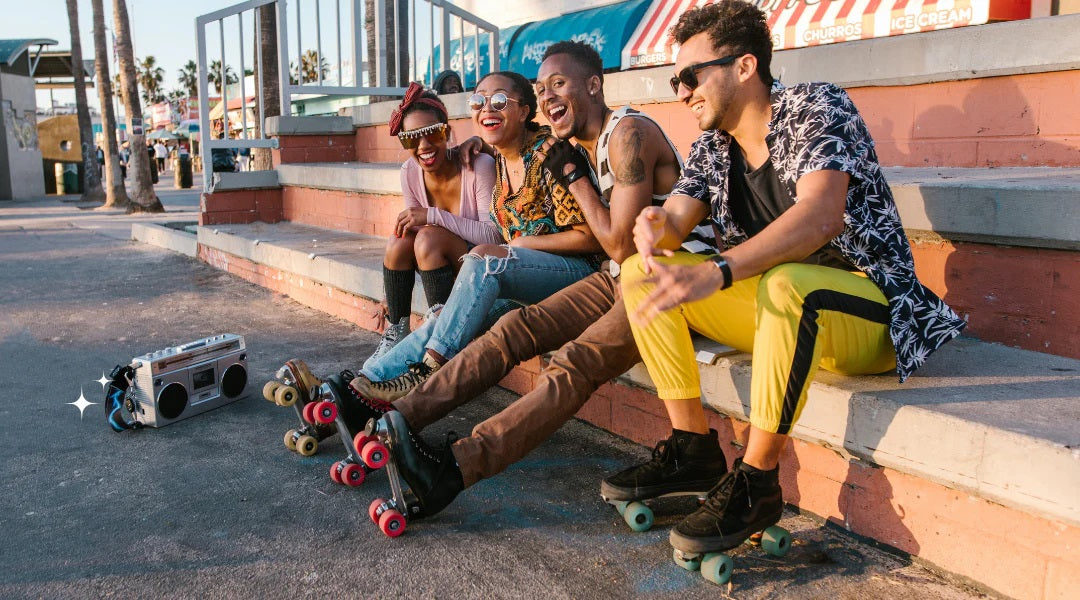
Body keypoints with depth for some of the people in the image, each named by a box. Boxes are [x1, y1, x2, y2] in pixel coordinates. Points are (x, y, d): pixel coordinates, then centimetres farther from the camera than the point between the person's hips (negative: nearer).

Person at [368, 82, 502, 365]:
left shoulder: (479, 167, -21)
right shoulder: (410, 172, -4)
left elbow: (495, 236, -26)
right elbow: (416, 222, 4)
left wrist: (433, 216, -30)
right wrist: (389, 298, -3)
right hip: (442, 263, 6)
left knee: (429, 238, -28)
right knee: (398, 243, -20)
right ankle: (395, 334, -7)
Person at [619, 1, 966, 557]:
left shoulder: (817, 107, -14)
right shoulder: (711, 146, 7)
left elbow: (819, 218, -31)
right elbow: (675, 221, -1)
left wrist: (715, 271, -43)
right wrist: (656, 227, -26)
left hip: (870, 309, -7)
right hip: (776, 309, 7)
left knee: (783, 282, -40)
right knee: (640, 274, -3)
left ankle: (757, 482, -24)